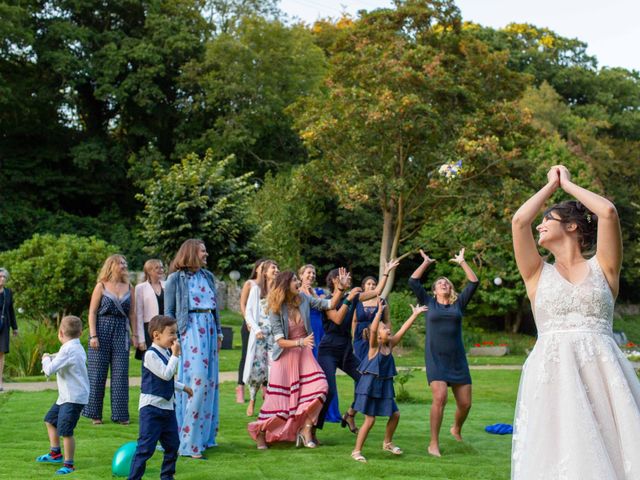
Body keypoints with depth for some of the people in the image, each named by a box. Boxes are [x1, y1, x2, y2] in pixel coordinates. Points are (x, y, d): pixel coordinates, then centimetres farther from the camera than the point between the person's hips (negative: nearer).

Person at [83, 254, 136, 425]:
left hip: (121, 331, 3)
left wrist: (135, 335, 3)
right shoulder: (101, 286, 1)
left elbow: (132, 313, 10)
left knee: (120, 373, 1)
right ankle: (95, 414, 10)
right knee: (98, 373, 1)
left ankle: (120, 414, 7)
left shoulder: (129, 288, 10)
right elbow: (92, 312, -2)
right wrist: (93, 336, -10)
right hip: (102, 329, -3)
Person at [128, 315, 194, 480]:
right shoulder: (151, 354, -16)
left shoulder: (167, 352, 12)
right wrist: (175, 355, -17)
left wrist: (183, 387, 28)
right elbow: (166, 375, -22)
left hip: (167, 406, 9)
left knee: (172, 444, 13)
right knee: (146, 446, -8)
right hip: (151, 407, -9)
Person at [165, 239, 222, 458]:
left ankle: (204, 435, 19)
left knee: (209, 381, 8)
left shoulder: (208, 276, 14)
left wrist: (218, 333, 15)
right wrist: (173, 339, -10)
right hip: (189, 332, -6)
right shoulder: (176, 279, -2)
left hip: (208, 330, 7)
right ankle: (188, 443, -8)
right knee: (194, 381, -12)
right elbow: (168, 312, -2)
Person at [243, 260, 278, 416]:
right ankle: (252, 400, 15)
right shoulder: (256, 289, 7)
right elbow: (248, 312, 4)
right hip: (259, 333, -1)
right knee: (257, 368, -5)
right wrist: (256, 329, -9)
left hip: (275, 334, 1)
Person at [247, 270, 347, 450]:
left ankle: (306, 429, -10)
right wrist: (301, 342, -32)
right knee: (279, 399, -3)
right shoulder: (276, 310, -14)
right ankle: (260, 432, 17)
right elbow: (280, 341, -18)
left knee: (318, 386, -18)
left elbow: (329, 304, 1)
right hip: (285, 355, -4)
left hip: (304, 354, 4)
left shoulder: (303, 299, -4)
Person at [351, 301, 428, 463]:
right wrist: (379, 311, -39)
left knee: (395, 414, 12)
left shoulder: (390, 344, 6)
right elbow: (372, 330, -30)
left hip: (384, 386, 7)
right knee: (370, 420, -6)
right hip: (370, 385, -7)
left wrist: (415, 314, 2)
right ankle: (357, 451, 4)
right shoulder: (374, 346, -11)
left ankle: (387, 443, 33)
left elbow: (403, 330, 5)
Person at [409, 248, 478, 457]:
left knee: (465, 403, 3)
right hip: (435, 359, -3)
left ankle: (456, 430, 35)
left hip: (458, 360, 3)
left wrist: (462, 262, 10)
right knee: (439, 398, -20)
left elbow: (474, 283, 8)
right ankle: (433, 443, -12)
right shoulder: (428, 302, 10)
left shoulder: (458, 304, 13)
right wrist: (426, 263, 7)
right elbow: (413, 282, 3)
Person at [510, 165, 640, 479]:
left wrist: (567, 183, 15)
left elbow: (608, 212, -1)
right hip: (552, 376, 1)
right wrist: (551, 185, 20)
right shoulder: (538, 273, 15)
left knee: (612, 454, -8)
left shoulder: (603, 267, 12)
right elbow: (519, 221, 5)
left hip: (604, 374, -1)